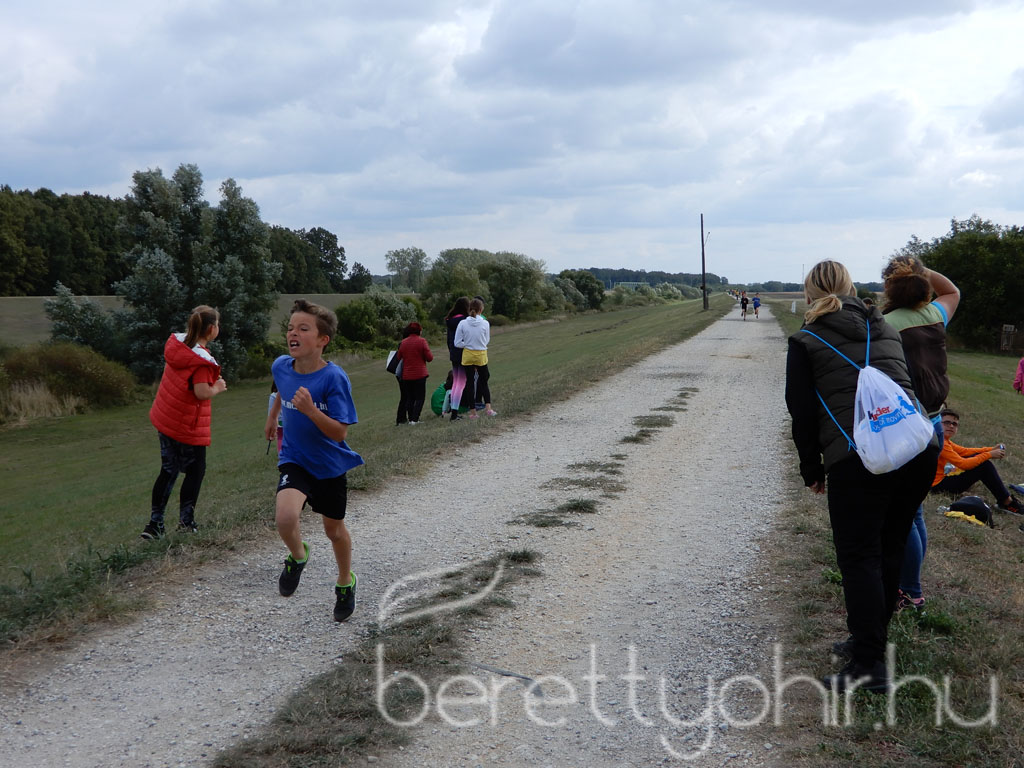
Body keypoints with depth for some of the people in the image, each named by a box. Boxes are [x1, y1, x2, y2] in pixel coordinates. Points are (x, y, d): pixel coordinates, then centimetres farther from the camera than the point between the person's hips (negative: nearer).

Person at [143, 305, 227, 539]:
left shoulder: (176, 342, 2)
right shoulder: (201, 358, -21)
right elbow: (202, 392, -27)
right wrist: (217, 388, -8)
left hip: (165, 419, 8)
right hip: (188, 427, -8)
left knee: (168, 471, 15)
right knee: (195, 470, 11)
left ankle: (154, 524, 15)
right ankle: (186, 521, 15)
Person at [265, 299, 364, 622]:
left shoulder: (334, 378, -24)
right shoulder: (281, 366, -10)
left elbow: (340, 432, -26)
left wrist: (310, 409, -40)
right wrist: (273, 414, 30)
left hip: (329, 465, -2)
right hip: (294, 460, 2)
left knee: (334, 529, 15)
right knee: (285, 516, -25)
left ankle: (345, 582, 44)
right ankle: (298, 556, 9)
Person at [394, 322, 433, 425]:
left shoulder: (403, 342, 4)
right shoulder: (421, 341, -9)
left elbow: (399, 358, 13)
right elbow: (429, 357, -10)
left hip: (406, 375, 4)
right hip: (419, 374, -4)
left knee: (409, 397, 14)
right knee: (420, 397, 2)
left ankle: (410, 418, 12)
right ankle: (414, 418, -8)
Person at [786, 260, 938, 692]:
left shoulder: (806, 342, 6)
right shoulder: (885, 331, 21)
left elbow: (803, 412, 4)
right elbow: (905, 385, 21)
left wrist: (812, 470, 13)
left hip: (858, 458, -5)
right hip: (920, 448, 6)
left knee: (859, 558, 0)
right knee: (889, 551, 16)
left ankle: (869, 664, -3)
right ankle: (869, 639, 29)